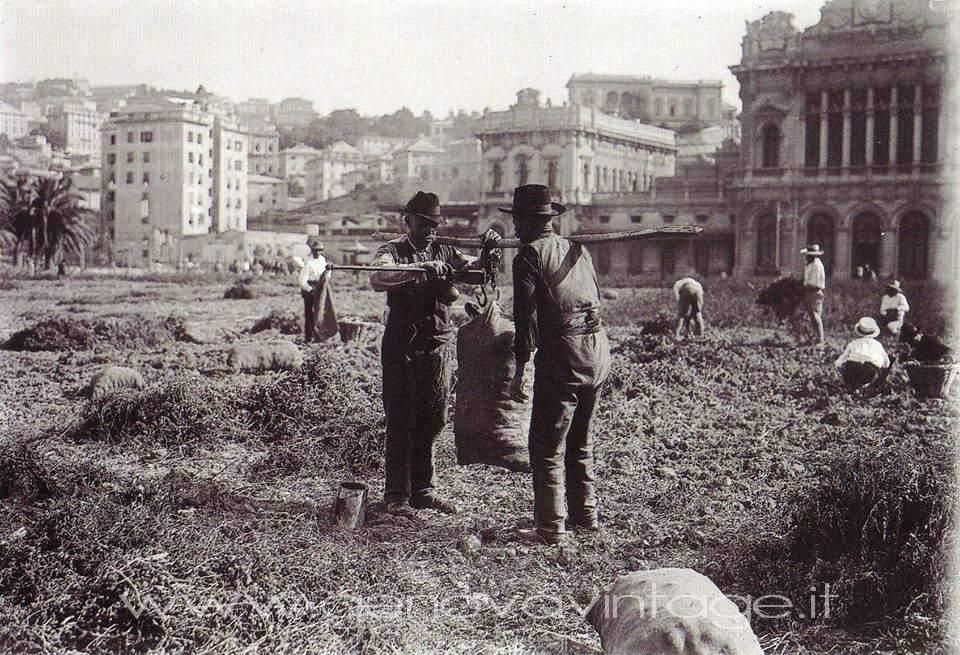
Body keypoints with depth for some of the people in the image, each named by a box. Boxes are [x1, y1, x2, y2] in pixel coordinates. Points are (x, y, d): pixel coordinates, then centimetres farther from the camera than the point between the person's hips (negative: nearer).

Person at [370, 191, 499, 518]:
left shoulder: (444, 251, 12)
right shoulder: (392, 251, -2)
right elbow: (377, 279, -22)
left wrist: (487, 253, -19)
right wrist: (422, 268, -33)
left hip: (438, 346, 4)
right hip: (402, 346, -4)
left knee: (432, 421, 9)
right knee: (400, 421, -1)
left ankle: (423, 489, 20)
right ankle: (396, 495, 6)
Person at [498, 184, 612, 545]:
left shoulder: (529, 255, -6)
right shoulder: (578, 250, 14)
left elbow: (527, 316, -13)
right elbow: (597, 298, 15)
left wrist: (520, 370, -12)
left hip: (562, 356, -7)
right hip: (599, 352, 7)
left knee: (547, 447, 0)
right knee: (580, 442, 20)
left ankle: (550, 528, 1)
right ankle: (585, 515, 28)